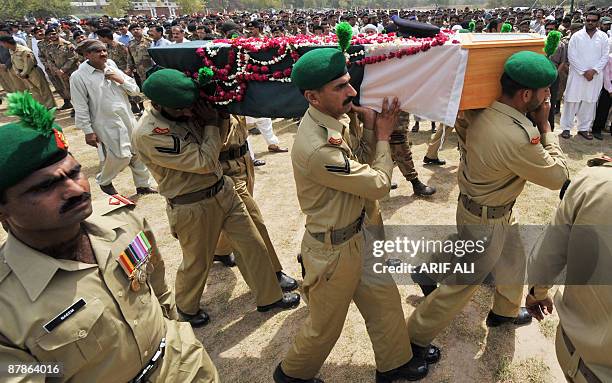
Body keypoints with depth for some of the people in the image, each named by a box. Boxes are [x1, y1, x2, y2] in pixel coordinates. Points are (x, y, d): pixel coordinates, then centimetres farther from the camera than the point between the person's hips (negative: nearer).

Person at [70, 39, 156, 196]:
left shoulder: (112, 68, 8)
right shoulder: (78, 76, -8)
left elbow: (135, 90, 9)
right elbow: (81, 108, -9)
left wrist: (121, 80, -8)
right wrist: (88, 131, -11)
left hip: (128, 119, 6)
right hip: (107, 124, -6)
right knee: (121, 156, -9)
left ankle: (143, 185, 26)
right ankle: (103, 181, 21)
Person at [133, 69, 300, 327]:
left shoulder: (188, 112, -3)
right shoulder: (148, 134, -24)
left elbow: (220, 136, 8)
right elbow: (205, 162, -25)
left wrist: (218, 117, -10)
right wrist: (211, 124, -16)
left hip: (223, 190, 7)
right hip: (193, 207, -6)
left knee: (252, 245, 13)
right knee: (197, 262, 15)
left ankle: (269, 297, 33)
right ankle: (186, 307, 46)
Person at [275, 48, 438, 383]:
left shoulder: (333, 119, -3)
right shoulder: (317, 148, -33)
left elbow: (359, 165, 4)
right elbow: (379, 185, -22)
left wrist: (370, 128, -9)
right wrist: (382, 136, -8)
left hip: (353, 236, 8)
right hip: (333, 250, -8)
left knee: (383, 295, 23)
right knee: (324, 326, 16)